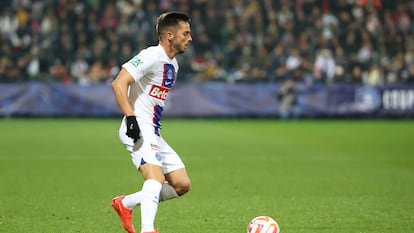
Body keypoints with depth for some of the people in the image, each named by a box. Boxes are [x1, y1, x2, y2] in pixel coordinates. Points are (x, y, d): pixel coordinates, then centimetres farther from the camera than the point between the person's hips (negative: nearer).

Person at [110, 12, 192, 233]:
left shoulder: (173, 64, 16)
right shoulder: (151, 56, -13)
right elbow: (118, 84, -22)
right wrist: (130, 118, -28)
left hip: (153, 133, 9)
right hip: (138, 131, -9)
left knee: (182, 185, 6)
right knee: (156, 178, -28)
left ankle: (125, 204, 17)